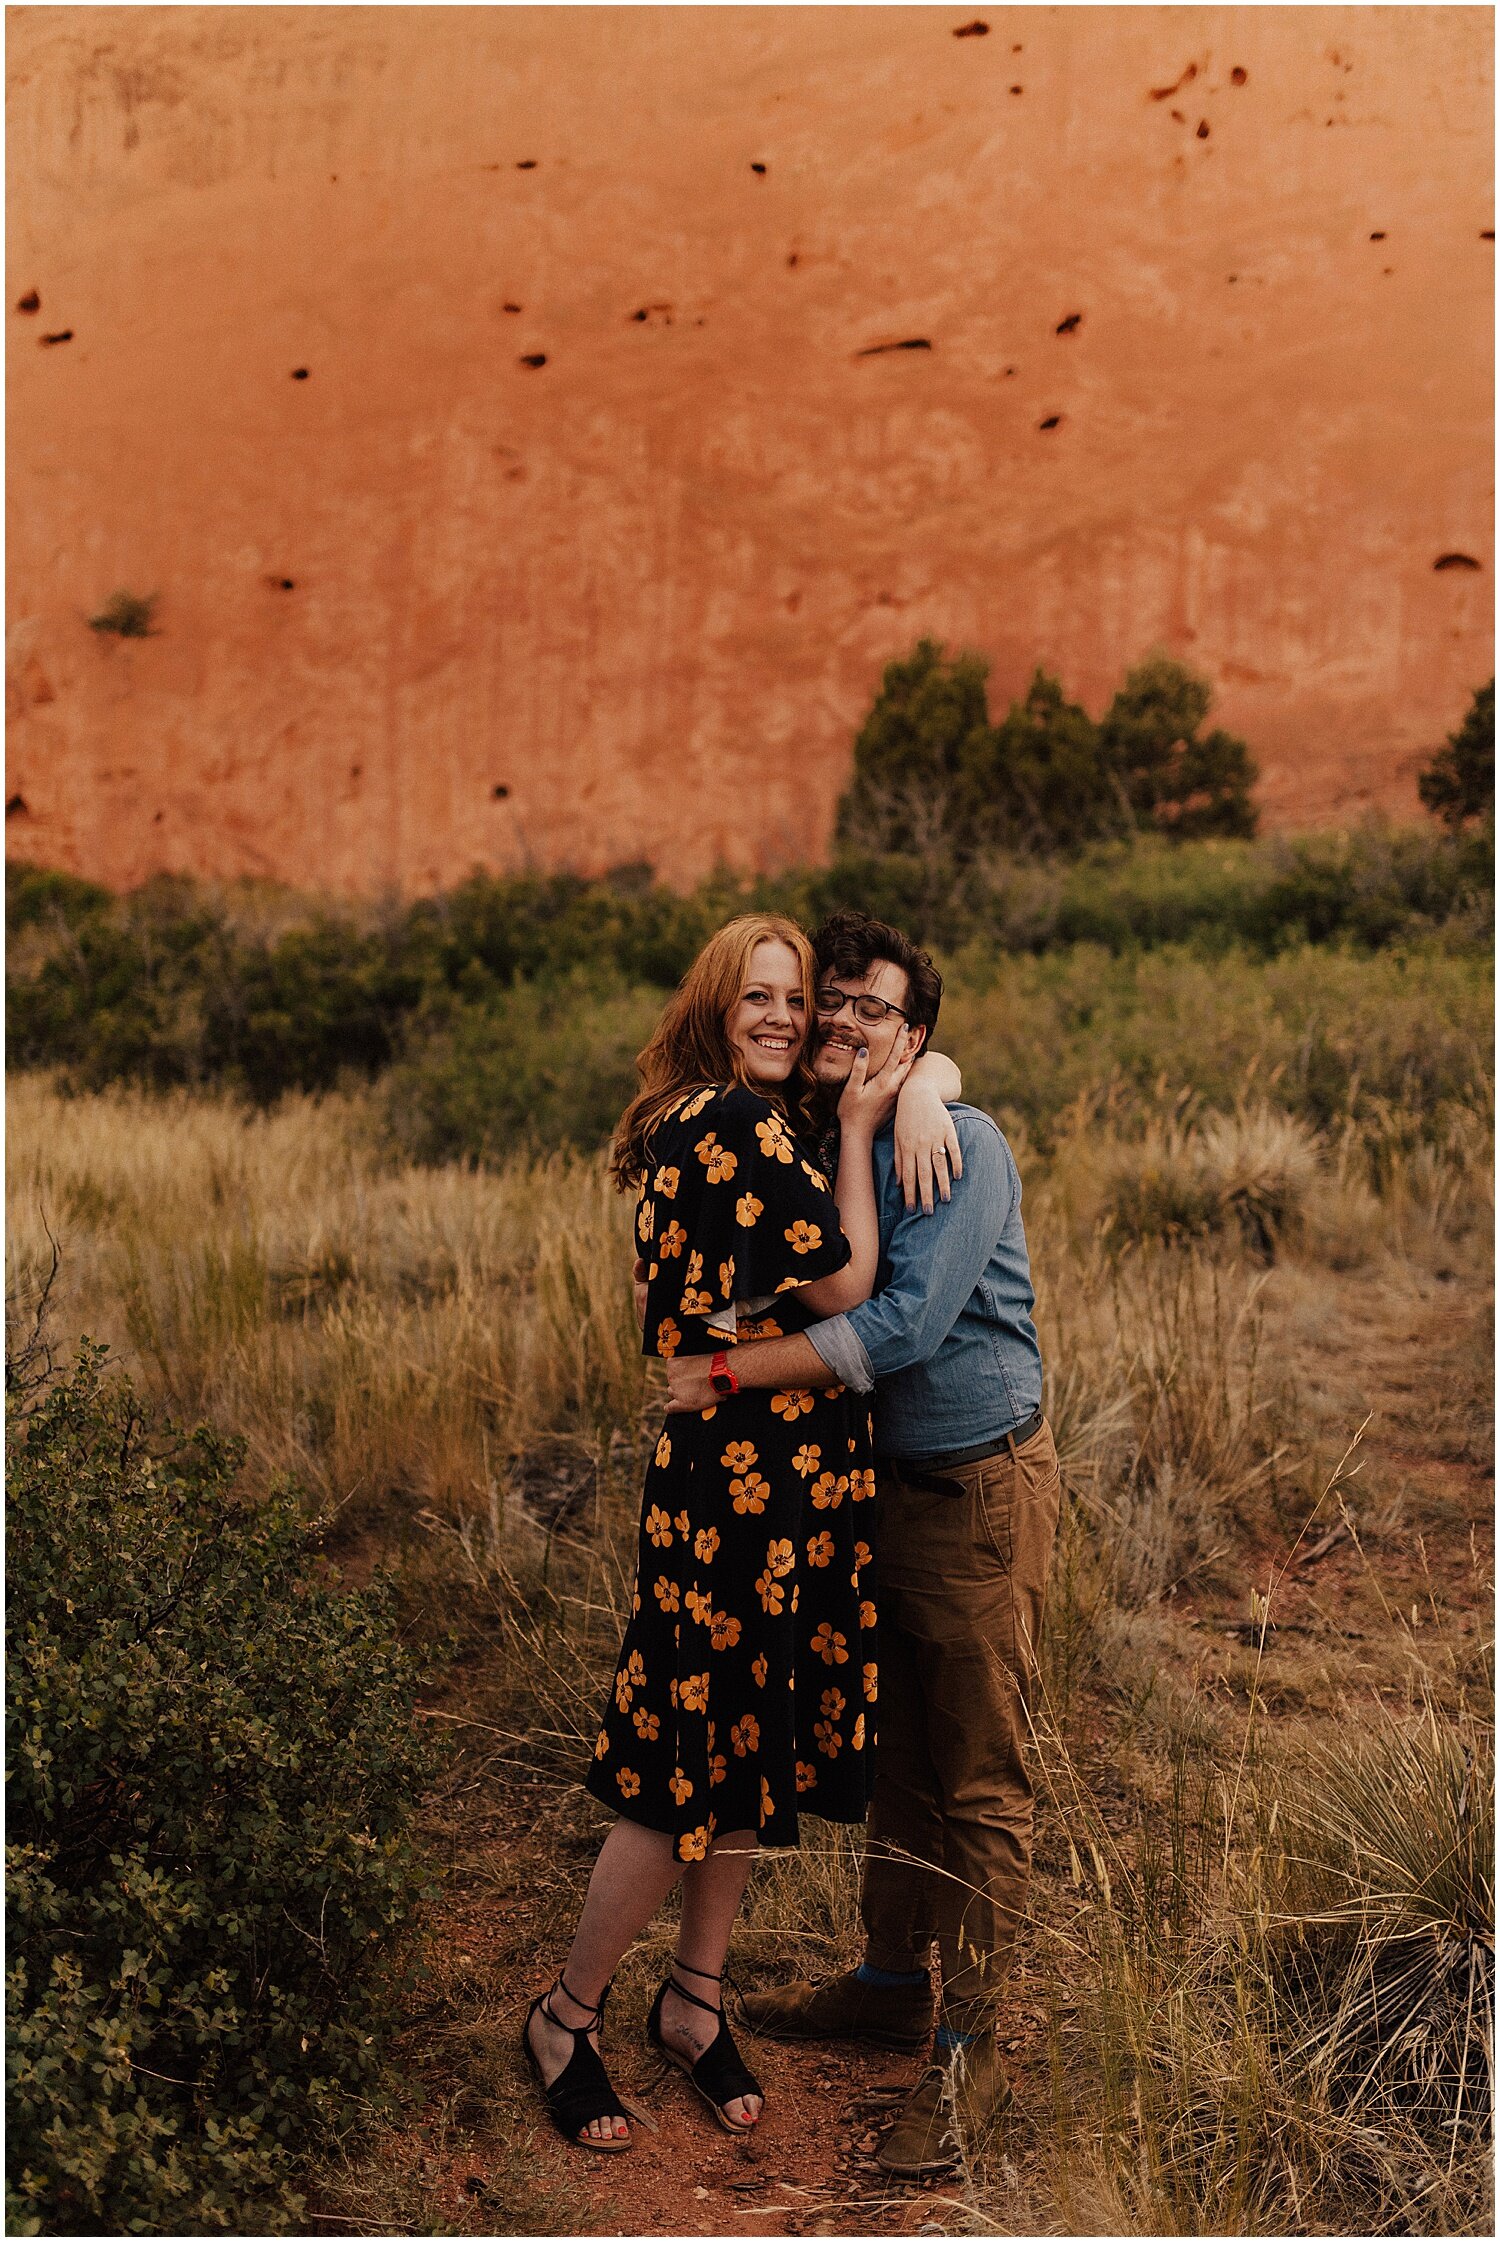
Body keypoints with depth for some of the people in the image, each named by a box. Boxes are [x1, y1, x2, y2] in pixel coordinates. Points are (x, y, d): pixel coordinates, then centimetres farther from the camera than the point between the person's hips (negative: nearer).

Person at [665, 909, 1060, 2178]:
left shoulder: (959, 1148, -18)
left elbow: (902, 1324, -27)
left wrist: (726, 1376, -24)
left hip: (982, 1490, -8)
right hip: (884, 1486, 8)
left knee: (983, 1782, 1)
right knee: (901, 1754, 20)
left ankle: (969, 2054, 12)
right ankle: (893, 1983, 35)